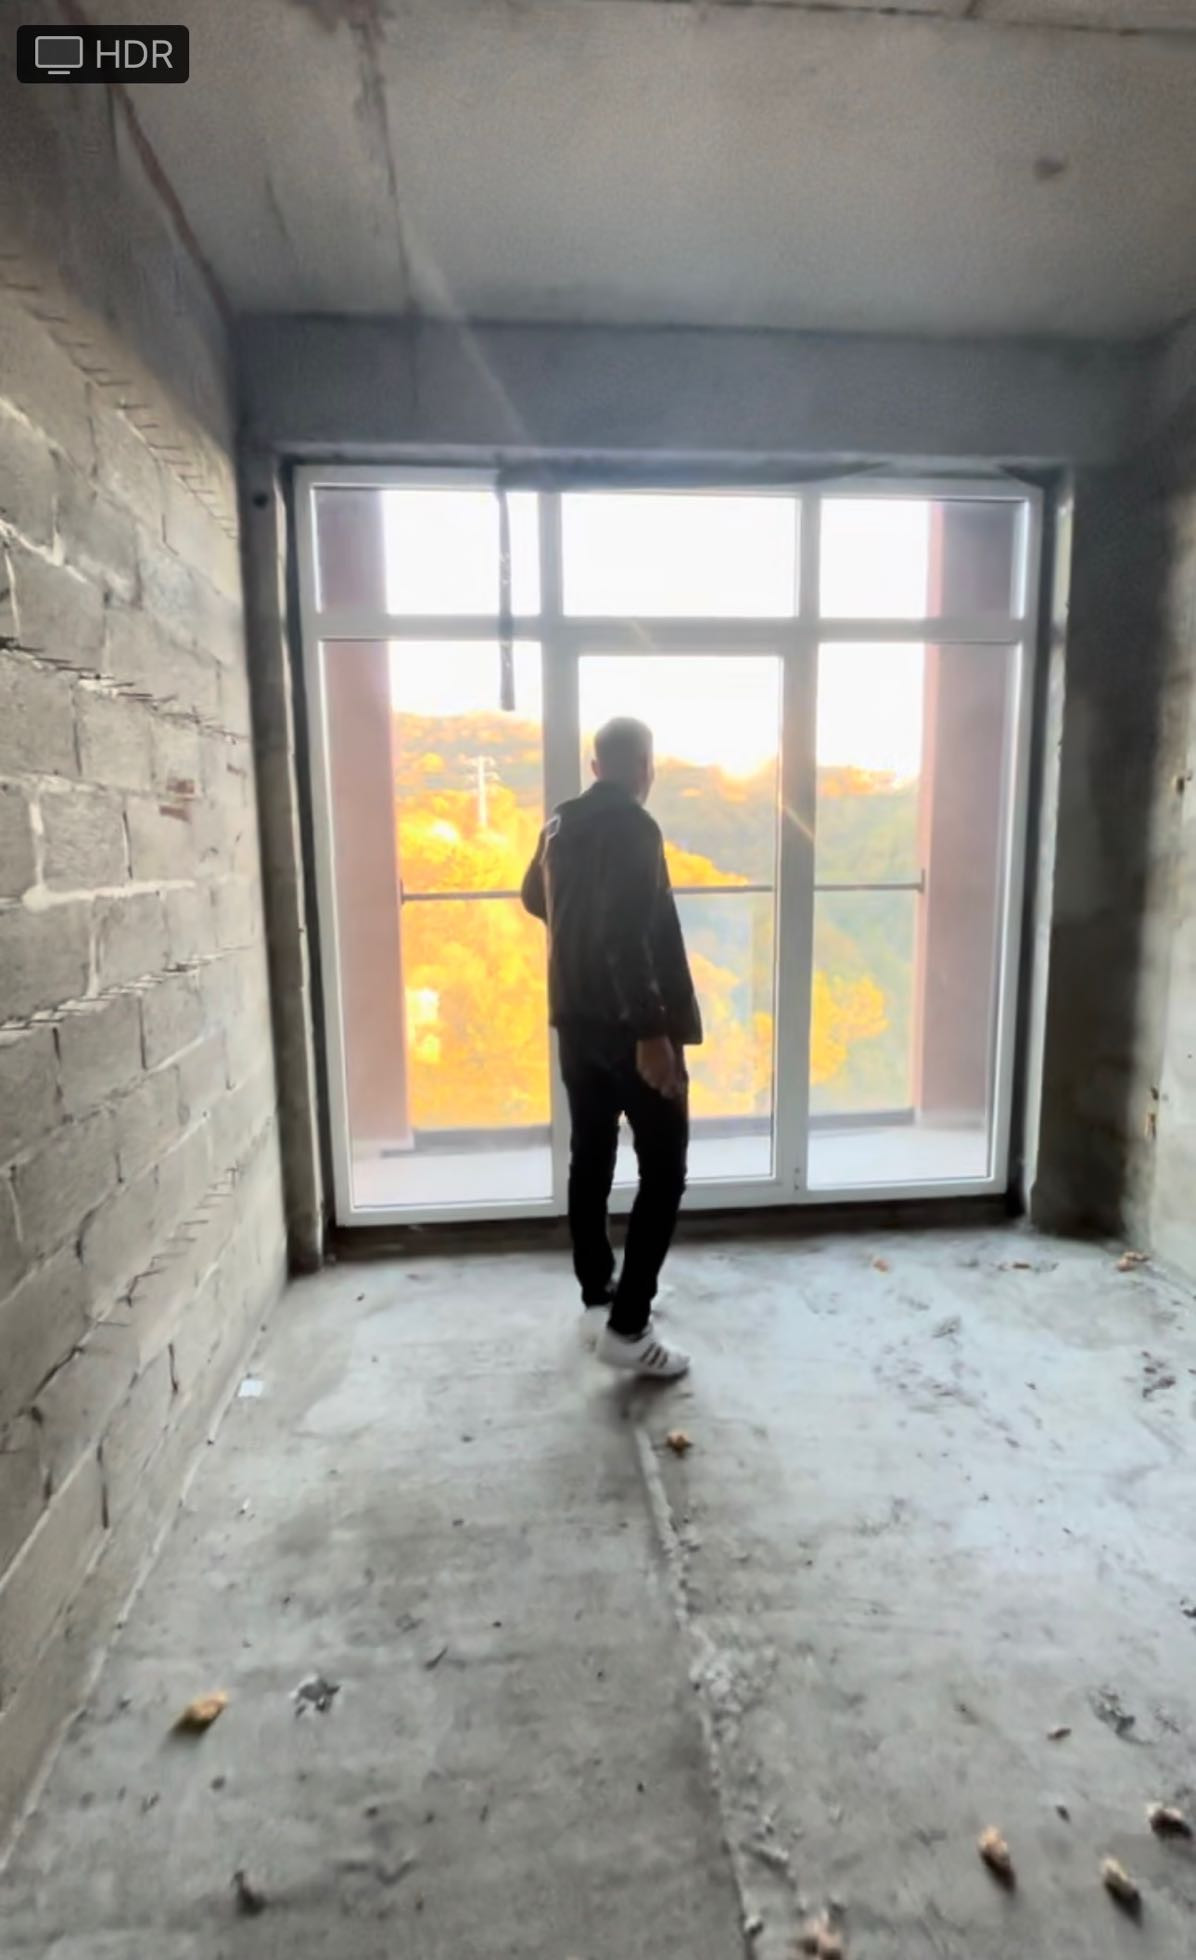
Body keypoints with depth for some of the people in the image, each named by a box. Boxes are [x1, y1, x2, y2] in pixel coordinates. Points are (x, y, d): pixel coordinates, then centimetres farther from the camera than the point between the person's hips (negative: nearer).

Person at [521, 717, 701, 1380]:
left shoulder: (560, 826, 10)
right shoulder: (634, 828, -16)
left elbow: (535, 899, 27)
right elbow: (627, 937, -26)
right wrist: (650, 1031, -24)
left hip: (574, 1017, 9)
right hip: (627, 1024, -8)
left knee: (590, 1155, 19)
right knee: (664, 1169, -1)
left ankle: (595, 1281, 34)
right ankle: (627, 1326, 0)